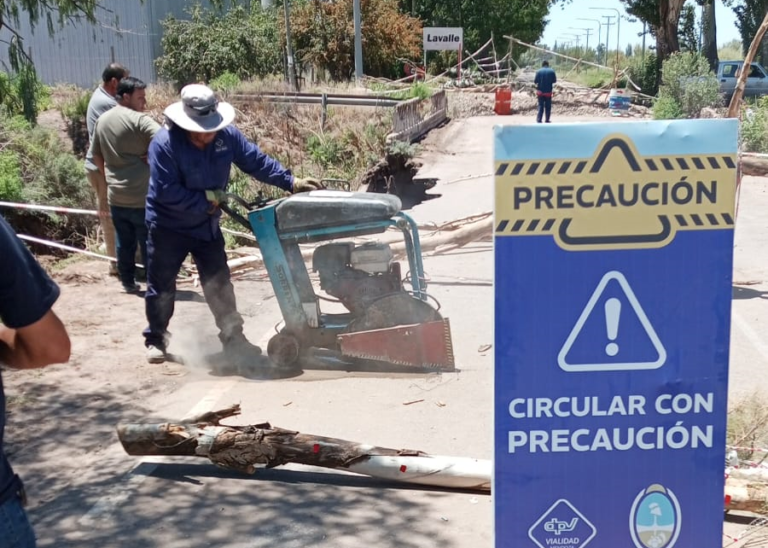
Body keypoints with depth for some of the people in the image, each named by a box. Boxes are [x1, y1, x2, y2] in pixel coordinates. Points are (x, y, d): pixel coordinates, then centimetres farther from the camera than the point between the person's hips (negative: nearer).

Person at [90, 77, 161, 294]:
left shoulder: (103, 120, 9)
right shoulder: (138, 119, -16)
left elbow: (96, 156, 18)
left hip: (116, 196, 7)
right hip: (141, 197, -7)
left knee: (124, 243, 16)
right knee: (149, 243, 5)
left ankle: (128, 282, 25)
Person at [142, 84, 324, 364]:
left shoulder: (226, 135, -11)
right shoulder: (164, 143, -25)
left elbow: (257, 161, -5)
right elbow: (165, 191, -27)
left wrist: (292, 182, -11)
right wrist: (205, 199, -21)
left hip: (207, 225, 4)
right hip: (169, 226, -4)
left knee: (219, 285, 6)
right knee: (162, 287, 7)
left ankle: (233, 338, 16)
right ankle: (155, 340, 24)